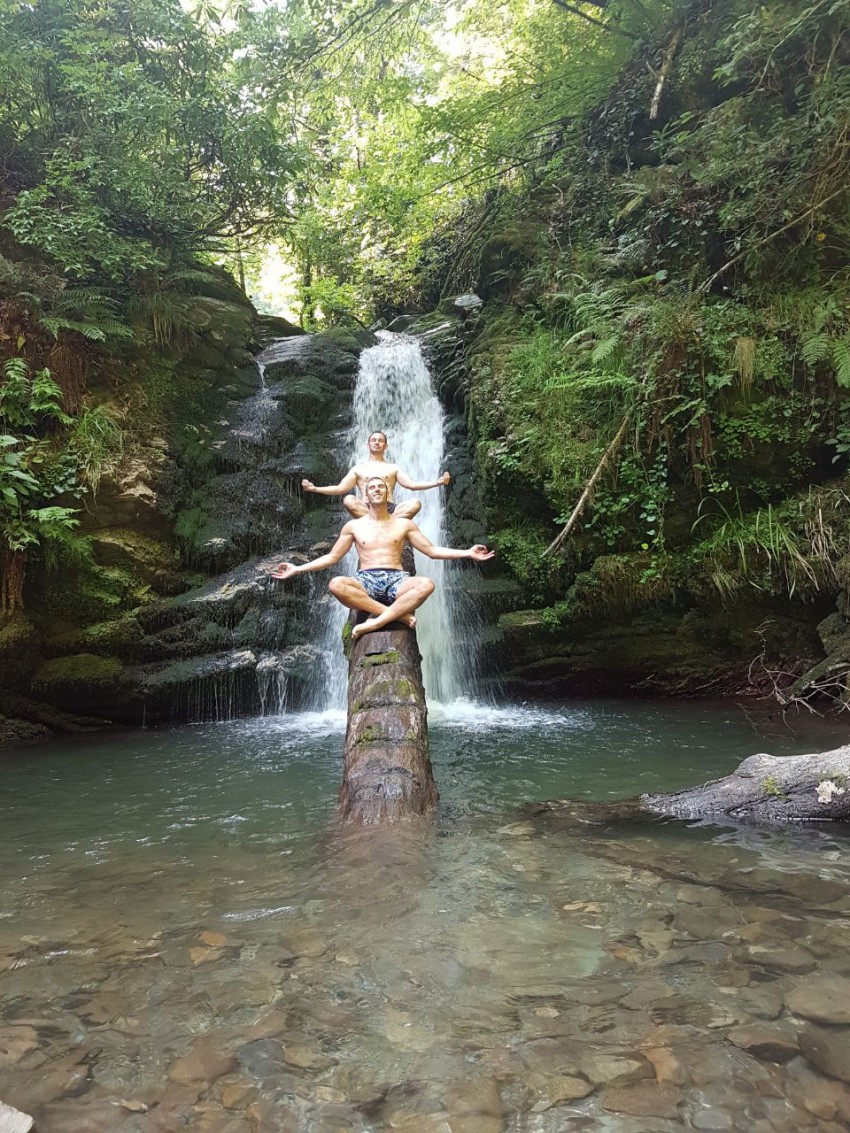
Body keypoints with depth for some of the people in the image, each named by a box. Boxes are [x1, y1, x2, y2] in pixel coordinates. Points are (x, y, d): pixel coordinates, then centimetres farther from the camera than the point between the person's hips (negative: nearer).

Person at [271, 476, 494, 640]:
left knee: (426, 584, -34)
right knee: (336, 584, -35)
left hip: (396, 580, 0)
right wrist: (297, 569, 7)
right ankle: (397, 614, -29)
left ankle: (376, 621, -35)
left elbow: (432, 550, 12)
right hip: (365, 581, 0)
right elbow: (332, 557, 16)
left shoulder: (404, 524, 13)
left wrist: (467, 553, 1)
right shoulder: (354, 526, 14)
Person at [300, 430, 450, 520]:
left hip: (389, 509, 1)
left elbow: (412, 485, 8)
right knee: (349, 500, -33)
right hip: (365, 509, 0)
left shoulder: (393, 468, 19)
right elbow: (340, 488, 10)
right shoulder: (358, 468, 18)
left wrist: (437, 483, -6)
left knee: (415, 504, -27)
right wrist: (315, 489, -2)